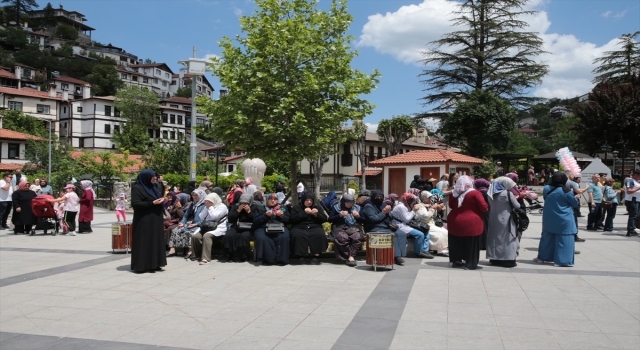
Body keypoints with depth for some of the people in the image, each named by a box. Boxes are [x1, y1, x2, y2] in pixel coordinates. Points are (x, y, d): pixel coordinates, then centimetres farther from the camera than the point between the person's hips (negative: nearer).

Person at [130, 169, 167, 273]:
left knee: (155, 241, 9)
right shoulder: (137, 188, -11)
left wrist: (161, 200, 2)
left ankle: (153, 264, 16)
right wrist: (152, 203, -20)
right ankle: (140, 265, 4)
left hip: (155, 220, 8)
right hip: (144, 221, -8)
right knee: (143, 242, -4)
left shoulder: (153, 187, 15)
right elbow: (135, 204, -19)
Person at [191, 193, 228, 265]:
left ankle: (206, 258, -38)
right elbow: (201, 217, 16)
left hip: (218, 228, -7)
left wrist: (210, 207, -4)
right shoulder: (209, 207, 23)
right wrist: (206, 208, 8)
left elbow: (214, 216, -14)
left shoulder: (222, 207, -1)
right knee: (194, 236, -18)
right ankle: (197, 255, -1)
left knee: (206, 236, -36)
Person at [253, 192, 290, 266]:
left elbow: (288, 220, 13)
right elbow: (255, 221, 3)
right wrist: (266, 215, -8)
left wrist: (282, 216, -6)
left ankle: (281, 259, -22)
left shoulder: (282, 207, 20)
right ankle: (268, 259, -23)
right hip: (264, 228, -1)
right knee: (262, 238, -34)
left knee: (284, 237, -32)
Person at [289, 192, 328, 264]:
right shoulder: (296, 208, 14)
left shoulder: (317, 207, 20)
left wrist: (316, 214, -8)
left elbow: (324, 219, 11)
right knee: (297, 235, -36)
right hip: (299, 228, -1)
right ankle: (300, 256, -27)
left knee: (320, 234, -33)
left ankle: (316, 256, -27)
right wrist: (304, 213, -9)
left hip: (314, 227, 1)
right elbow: (292, 219, -4)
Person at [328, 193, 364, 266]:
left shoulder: (357, 207, 15)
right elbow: (330, 219, 3)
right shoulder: (336, 207, 8)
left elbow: (363, 221, 18)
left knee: (357, 237, -34)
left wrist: (358, 216, -4)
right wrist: (340, 215, -11)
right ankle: (351, 257, -25)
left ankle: (351, 256, -30)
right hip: (340, 228, -2)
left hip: (354, 228, 2)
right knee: (342, 238, -36)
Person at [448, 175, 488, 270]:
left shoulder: (454, 193, 4)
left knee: (457, 242, 14)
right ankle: (470, 263, 9)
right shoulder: (475, 193, -11)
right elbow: (484, 208, -10)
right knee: (471, 244, 5)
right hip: (471, 223, -4)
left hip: (455, 222, 5)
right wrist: (474, 207, 9)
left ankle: (457, 261, 22)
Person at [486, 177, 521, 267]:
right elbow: (517, 206, -6)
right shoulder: (508, 193, -11)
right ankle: (508, 260, 4)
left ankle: (495, 259, 17)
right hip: (506, 220, -5)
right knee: (507, 239, 2)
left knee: (496, 238, 12)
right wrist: (515, 199, 15)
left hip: (494, 220, 5)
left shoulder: (493, 193, 5)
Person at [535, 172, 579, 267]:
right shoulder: (565, 191, -17)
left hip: (549, 219, 5)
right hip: (563, 220, -5)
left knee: (547, 237, 17)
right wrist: (575, 197, 17)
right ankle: (561, 261, 1)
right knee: (564, 239, 2)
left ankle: (542, 257, 26)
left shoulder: (546, 189, -2)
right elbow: (575, 203, -3)